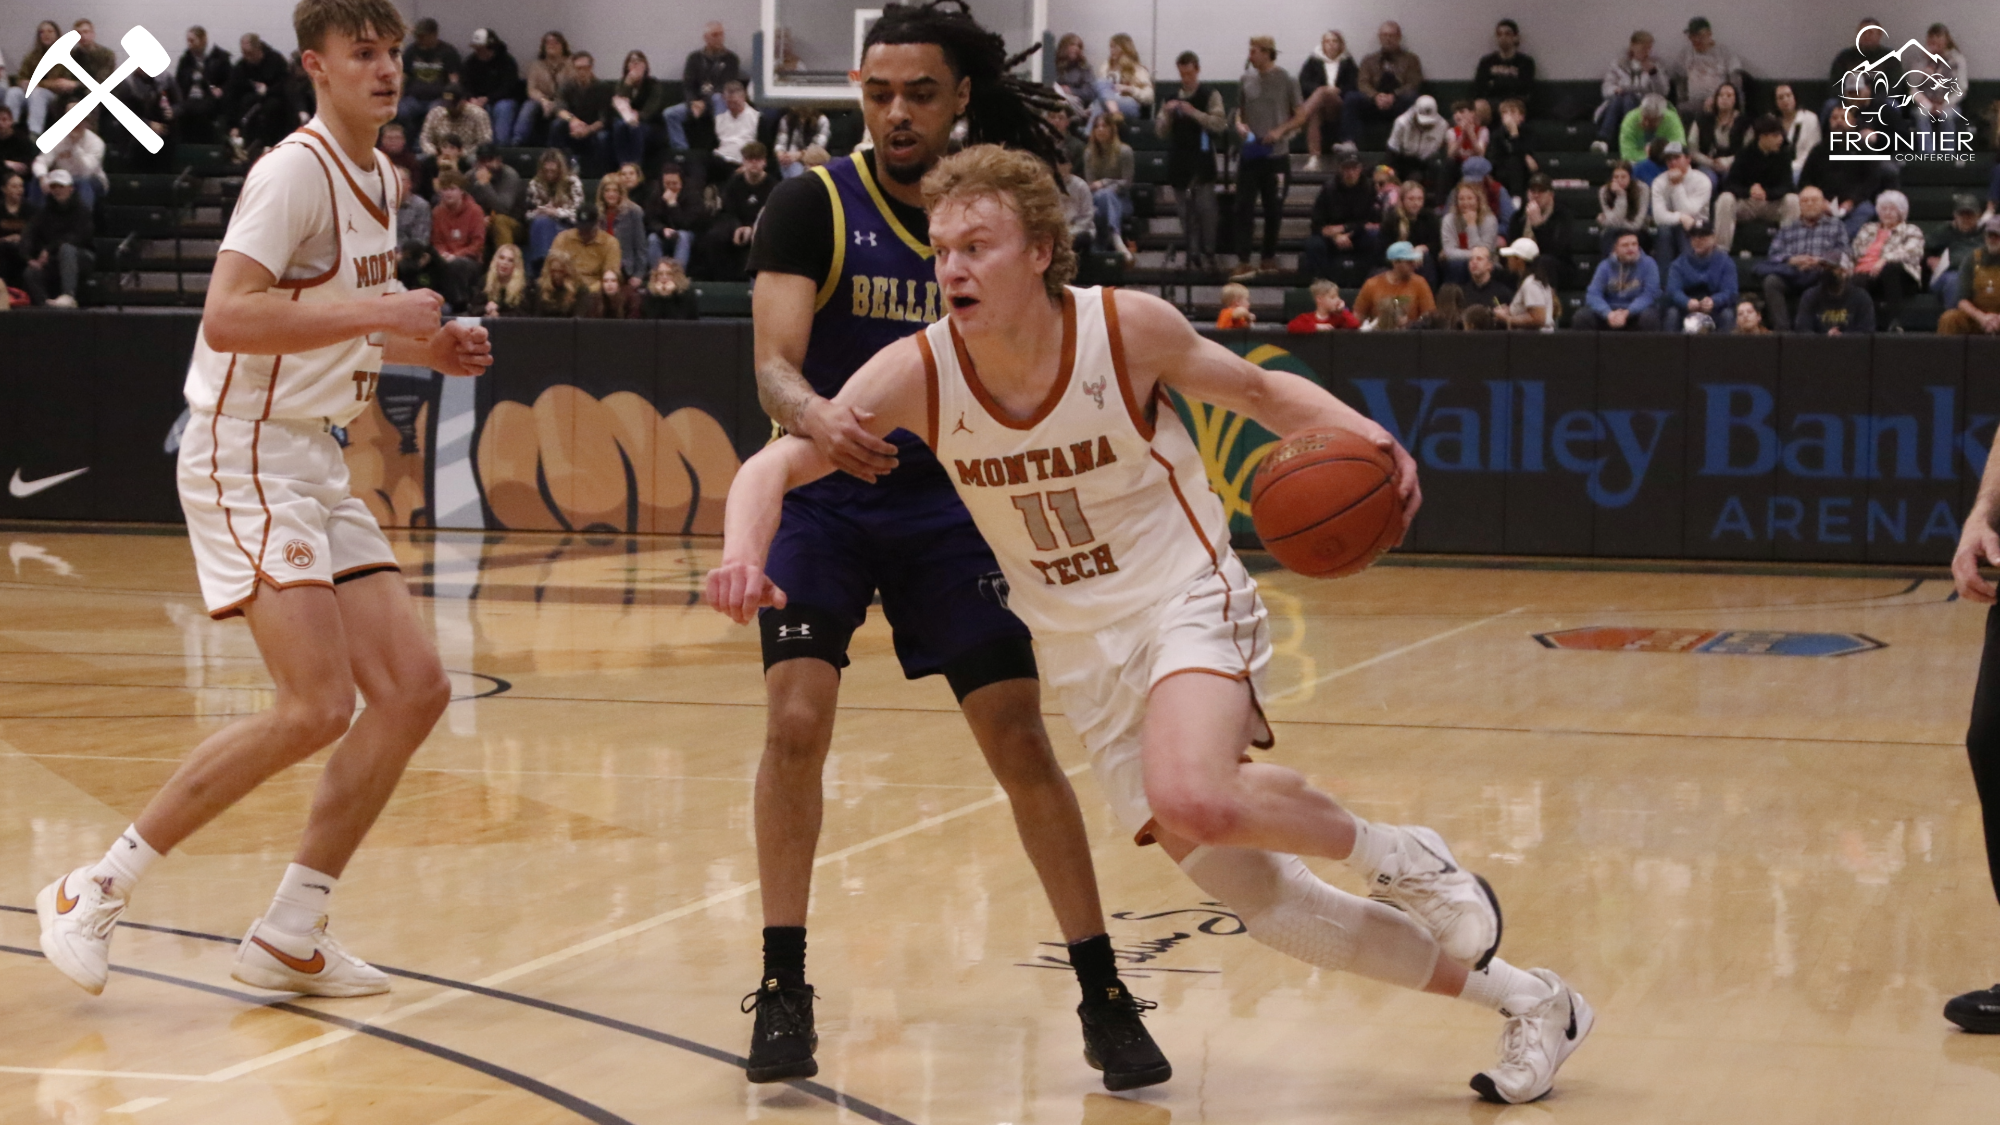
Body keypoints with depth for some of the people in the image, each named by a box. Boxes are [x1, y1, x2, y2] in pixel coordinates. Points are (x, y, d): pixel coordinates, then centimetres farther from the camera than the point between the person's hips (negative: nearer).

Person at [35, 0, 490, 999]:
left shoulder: (378, 181, 15)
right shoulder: (296, 172, -14)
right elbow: (228, 317, -26)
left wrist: (417, 348, 13)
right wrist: (374, 312, -26)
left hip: (315, 464, 9)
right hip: (245, 458, -9)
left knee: (414, 689, 2)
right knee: (318, 706, -19)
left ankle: (289, 935, 8)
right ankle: (94, 892, -8)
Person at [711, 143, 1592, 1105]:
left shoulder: (1129, 328, -16)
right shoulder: (918, 373, -12)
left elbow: (1257, 390, 0)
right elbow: (777, 463, -13)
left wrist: (1358, 434, -20)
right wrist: (743, 554, -34)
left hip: (1186, 602, -4)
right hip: (1082, 654, 4)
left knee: (1191, 801, -36)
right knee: (1242, 887, 3)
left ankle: (1392, 854, -5)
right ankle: (1522, 1001, 17)